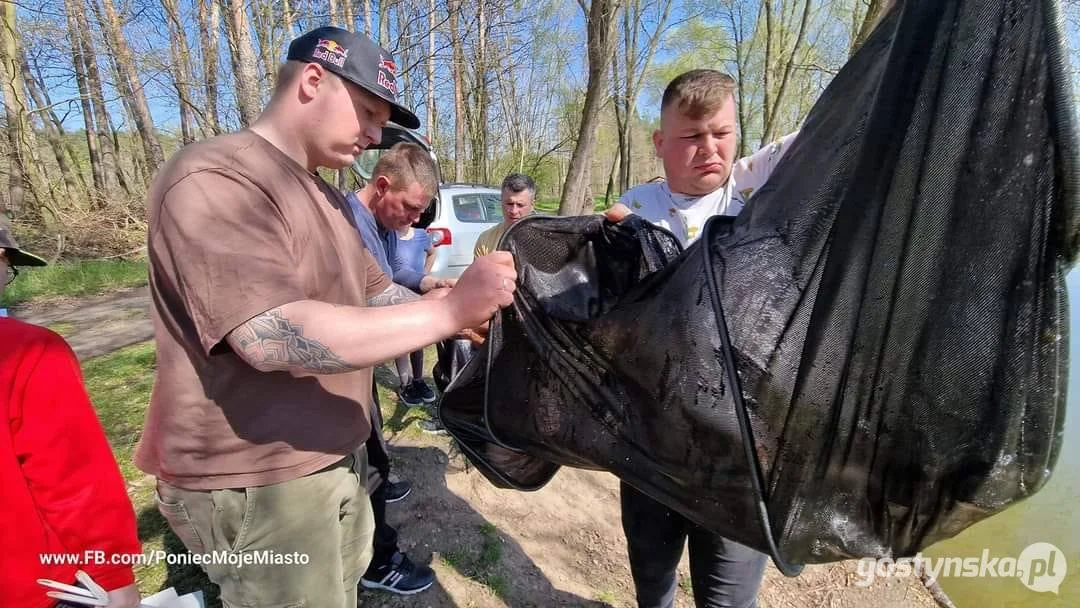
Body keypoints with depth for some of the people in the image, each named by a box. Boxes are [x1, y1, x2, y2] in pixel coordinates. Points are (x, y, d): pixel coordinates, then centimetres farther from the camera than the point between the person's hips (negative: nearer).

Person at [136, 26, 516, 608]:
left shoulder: (323, 193, 11)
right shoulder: (213, 180, -21)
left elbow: (374, 291, 13)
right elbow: (275, 336, -34)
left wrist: (461, 304, -5)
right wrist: (449, 310, -32)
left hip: (333, 453, 9)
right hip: (252, 481, -8)